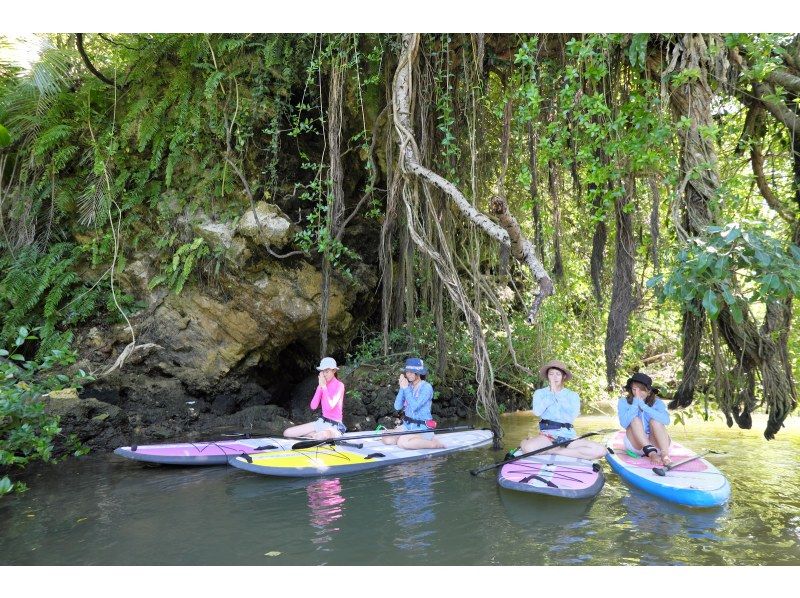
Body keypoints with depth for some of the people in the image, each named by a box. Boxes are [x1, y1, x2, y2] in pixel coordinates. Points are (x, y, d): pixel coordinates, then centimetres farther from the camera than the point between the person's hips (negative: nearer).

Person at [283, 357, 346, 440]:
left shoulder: (339, 385, -9)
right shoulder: (321, 385, 8)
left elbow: (330, 407, -23)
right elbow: (313, 407, -4)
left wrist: (324, 386, -18)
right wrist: (320, 387, -9)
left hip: (335, 426, -7)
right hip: (321, 422, 7)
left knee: (322, 436, -45)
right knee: (287, 433, -4)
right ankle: (317, 435, -1)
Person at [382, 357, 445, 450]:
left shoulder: (426, 387, -12)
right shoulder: (408, 386, 6)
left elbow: (414, 406, -22)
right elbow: (397, 407, -2)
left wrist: (406, 388, -19)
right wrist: (402, 388, -11)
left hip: (423, 428, -7)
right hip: (407, 425, 7)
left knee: (402, 443, -28)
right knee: (386, 439, -9)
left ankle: (433, 443, -10)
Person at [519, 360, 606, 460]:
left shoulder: (572, 395, 12)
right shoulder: (540, 393, 10)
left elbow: (572, 416, -6)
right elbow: (537, 412, -9)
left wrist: (557, 395, -5)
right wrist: (551, 393, -5)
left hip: (568, 435, 3)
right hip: (548, 434, -3)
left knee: (600, 450, -22)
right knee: (527, 447, -36)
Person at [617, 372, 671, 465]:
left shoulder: (657, 402, 0)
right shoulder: (623, 402, -2)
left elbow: (666, 420, -22)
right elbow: (624, 423, -20)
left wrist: (643, 406, -25)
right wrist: (635, 403, -20)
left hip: (655, 443, 1)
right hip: (635, 445, 0)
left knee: (655, 421, -22)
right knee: (635, 420, -23)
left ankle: (665, 455, -40)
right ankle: (652, 453, -41)